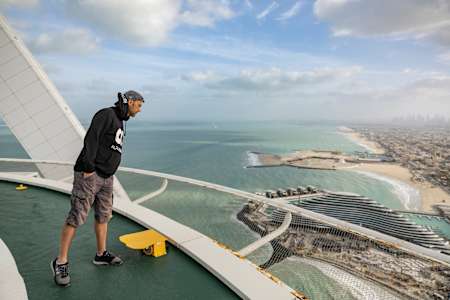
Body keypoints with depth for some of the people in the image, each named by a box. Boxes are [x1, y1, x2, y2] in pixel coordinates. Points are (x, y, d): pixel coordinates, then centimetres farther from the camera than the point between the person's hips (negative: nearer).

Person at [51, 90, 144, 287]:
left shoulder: (119, 122, 19)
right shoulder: (106, 114, -10)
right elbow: (91, 139, -20)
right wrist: (88, 168, -24)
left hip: (106, 177, 9)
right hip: (88, 174, -9)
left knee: (104, 215, 14)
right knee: (76, 217, -5)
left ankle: (101, 254, 27)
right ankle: (61, 262, 7)